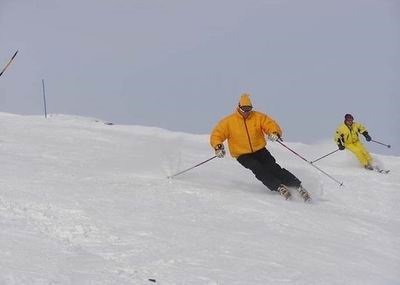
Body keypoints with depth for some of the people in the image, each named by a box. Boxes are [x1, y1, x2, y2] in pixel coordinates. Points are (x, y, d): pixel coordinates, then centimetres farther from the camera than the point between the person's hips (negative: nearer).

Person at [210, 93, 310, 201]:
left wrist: (274, 133, -29)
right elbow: (216, 135, -1)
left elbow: (271, 125, -5)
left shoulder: (258, 117, -1)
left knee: (273, 168, -17)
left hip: (260, 151, 1)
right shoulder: (229, 121, -4)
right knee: (259, 169, -27)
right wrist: (218, 147, -22)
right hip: (243, 155, -1)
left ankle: (298, 186, -16)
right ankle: (279, 187, -31)